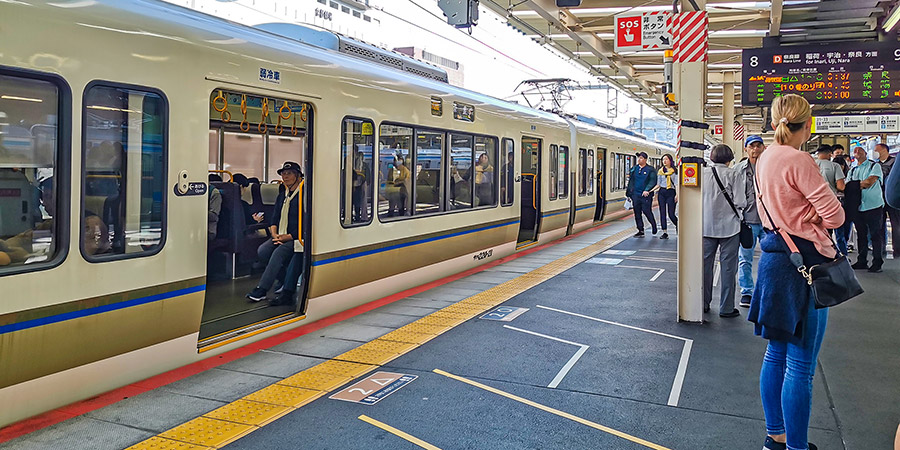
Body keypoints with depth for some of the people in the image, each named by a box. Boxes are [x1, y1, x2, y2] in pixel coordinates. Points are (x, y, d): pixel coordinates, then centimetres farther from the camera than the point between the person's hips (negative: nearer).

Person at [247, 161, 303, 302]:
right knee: (262, 251, -18)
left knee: (279, 252, -31)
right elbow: (274, 219, 18)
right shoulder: (281, 196, 20)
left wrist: (288, 236, -17)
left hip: (296, 238, -7)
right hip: (280, 238, 7)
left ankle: (261, 290, -30)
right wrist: (275, 235, -2)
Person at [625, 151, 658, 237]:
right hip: (635, 195, 5)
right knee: (637, 213, 6)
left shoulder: (650, 170, -2)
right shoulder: (634, 169, 12)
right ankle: (640, 231, 13)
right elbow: (631, 180, 16)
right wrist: (628, 191, 10)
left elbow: (652, 181, -9)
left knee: (647, 211, -5)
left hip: (645, 195, -5)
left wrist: (647, 190, -21)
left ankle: (654, 228, 19)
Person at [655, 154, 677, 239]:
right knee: (662, 212, 0)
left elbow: (677, 183, -3)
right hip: (662, 192, 4)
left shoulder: (675, 170, 1)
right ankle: (664, 232, 4)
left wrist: (677, 194, -13)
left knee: (671, 213, -6)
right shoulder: (661, 171, 11)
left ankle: (678, 226, 23)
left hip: (671, 192, -4)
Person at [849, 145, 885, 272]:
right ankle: (861, 261, 16)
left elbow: (870, 182, -13)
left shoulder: (875, 166, 2)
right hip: (858, 207, 5)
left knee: (876, 235, -3)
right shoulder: (852, 171, 17)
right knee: (861, 235, 9)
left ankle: (877, 263, 2)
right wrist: (861, 184, -10)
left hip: (874, 206, -5)